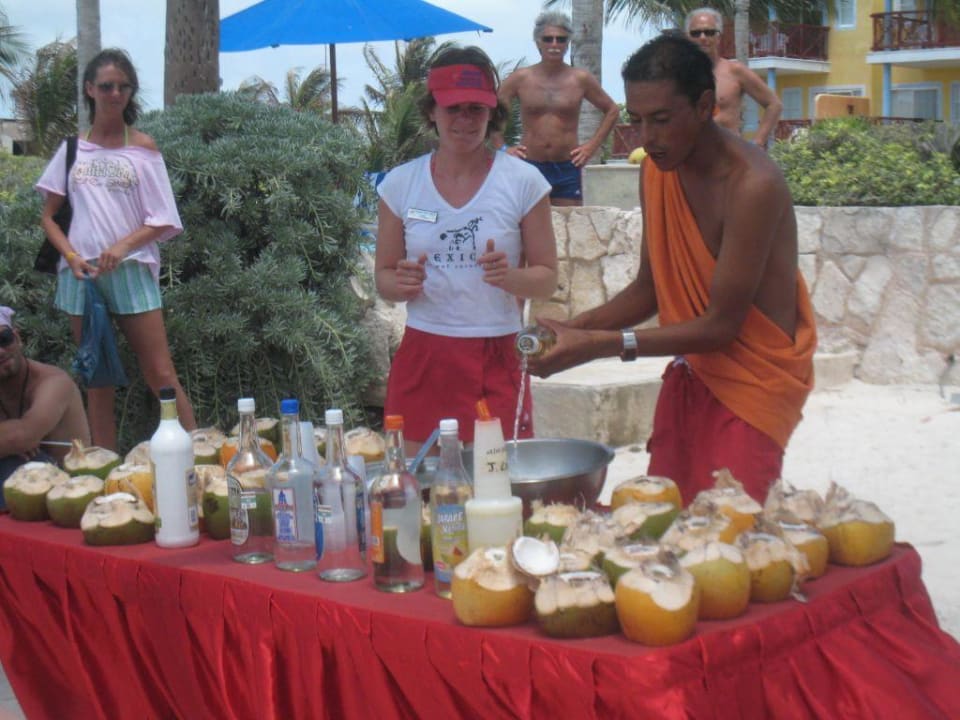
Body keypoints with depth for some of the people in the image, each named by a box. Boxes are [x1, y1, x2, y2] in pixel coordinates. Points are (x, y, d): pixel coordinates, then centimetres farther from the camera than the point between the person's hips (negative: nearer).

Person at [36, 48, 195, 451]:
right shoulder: (72, 147, 9)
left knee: (161, 375, -6)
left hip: (131, 269, -2)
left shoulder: (142, 147, 3)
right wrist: (72, 257, -8)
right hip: (82, 274, 3)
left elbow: (162, 221, 1)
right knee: (96, 382, 7)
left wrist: (122, 246, -15)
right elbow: (48, 216, 10)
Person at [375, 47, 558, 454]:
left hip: (497, 361, -1)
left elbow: (547, 280, 3)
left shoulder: (523, 182, 0)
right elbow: (383, 279, 11)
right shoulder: (400, 184, 5)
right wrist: (402, 284, -11)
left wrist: (509, 276, -17)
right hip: (422, 358, 1)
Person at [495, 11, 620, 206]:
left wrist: (593, 145, 5)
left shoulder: (581, 79, 2)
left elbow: (612, 111, 14)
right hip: (528, 167, 0)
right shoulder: (520, 78, 1)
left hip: (568, 169, 0)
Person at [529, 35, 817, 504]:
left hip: (754, 378, -7)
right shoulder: (657, 170, 2)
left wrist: (601, 344, -26)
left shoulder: (752, 185, -22)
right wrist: (576, 328, -8)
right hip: (691, 372, 7)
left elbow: (722, 325, -22)